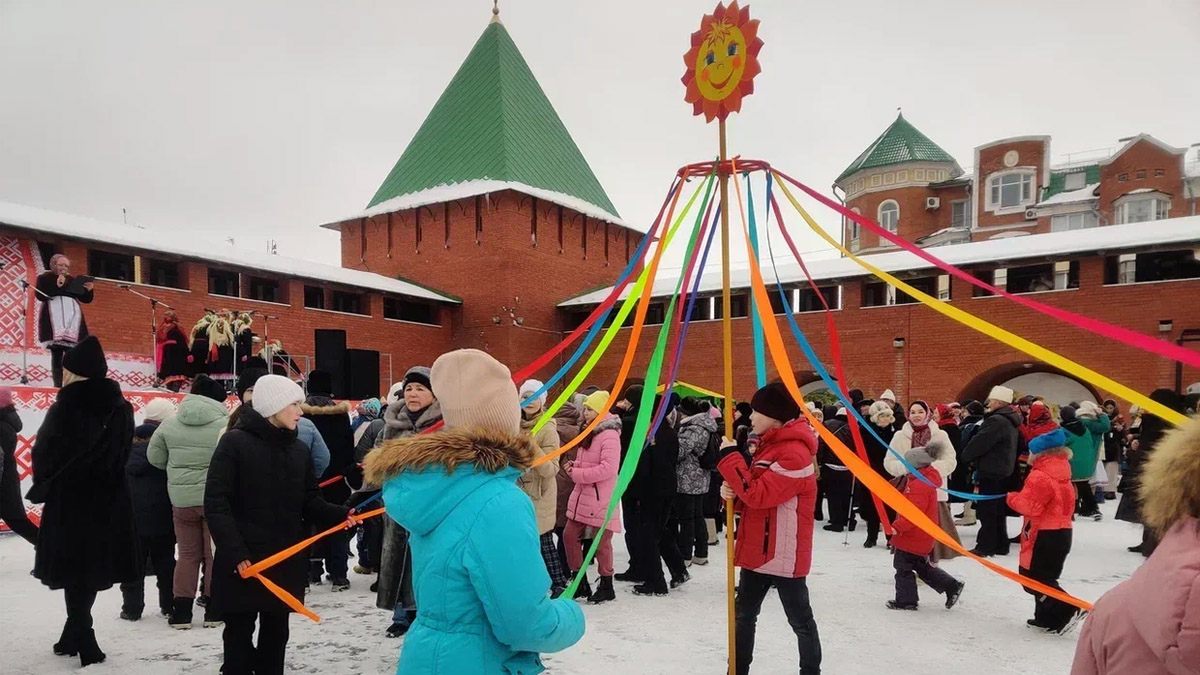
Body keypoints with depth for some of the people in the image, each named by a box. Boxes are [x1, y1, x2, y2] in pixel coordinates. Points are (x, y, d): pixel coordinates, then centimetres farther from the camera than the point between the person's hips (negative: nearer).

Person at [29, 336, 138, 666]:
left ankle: (84, 643, 8)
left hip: (69, 502, -4)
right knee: (93, 569, 15)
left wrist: (43, 487, 9)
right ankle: (73, 636, 25)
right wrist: (104, 482, 14)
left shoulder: (64, 410, -13)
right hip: (109, 502, 4)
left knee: (75, 571, 6)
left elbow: (44, 456, -7)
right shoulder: (122, 409, 2)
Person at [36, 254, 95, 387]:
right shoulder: (44, 278, 10)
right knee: (56, 354, -6)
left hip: (72, 319, 3)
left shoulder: (73, 280, 20)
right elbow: (40, 295, -5)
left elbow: (86, 299, 18)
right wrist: (56, 285, -13)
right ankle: (58, 385, -9)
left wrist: (89, 290, -2)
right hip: (54, 321, -2)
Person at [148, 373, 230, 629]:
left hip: (181, 499, 3)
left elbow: (155, 457, 10)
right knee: (216, 554, 9)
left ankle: (181, 612, 16)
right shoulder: (226, 425, -14)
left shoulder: (170, 424, 0)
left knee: (187, 554, 15)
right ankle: (213, 611, 15)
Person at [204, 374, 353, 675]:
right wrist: (235, 552, -20)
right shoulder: (235, 443, -9)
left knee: (276, 633, 14)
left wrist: (339, 514, -11)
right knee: (240, 634, 6)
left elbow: (310, 502, 8)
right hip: (243, 563, -5)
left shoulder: (299, 450, 8)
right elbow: (216, 503, -13)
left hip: (286, 561, 5)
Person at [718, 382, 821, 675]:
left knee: (800, 620, 6)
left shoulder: (794, 453, -20)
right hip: (758, 549, 10)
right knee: (744, 615, 16)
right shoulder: (769, 445, 13)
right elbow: (753, 496, 17)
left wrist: (730, 457, -20)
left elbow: (758, 494, -26)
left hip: (783, 554, -10)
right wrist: (732, 492, -5)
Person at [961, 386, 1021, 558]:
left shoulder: (997, 421, -20)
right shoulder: (1010, 421, 14)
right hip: (1002, 470, 10)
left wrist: (966, 455, -3)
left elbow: (980, 442, -20)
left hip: (991, 471, -10)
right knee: (998, 510, 14)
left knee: (987, 510, -5)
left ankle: (986, 546, -1)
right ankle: (1000, 545, 20)